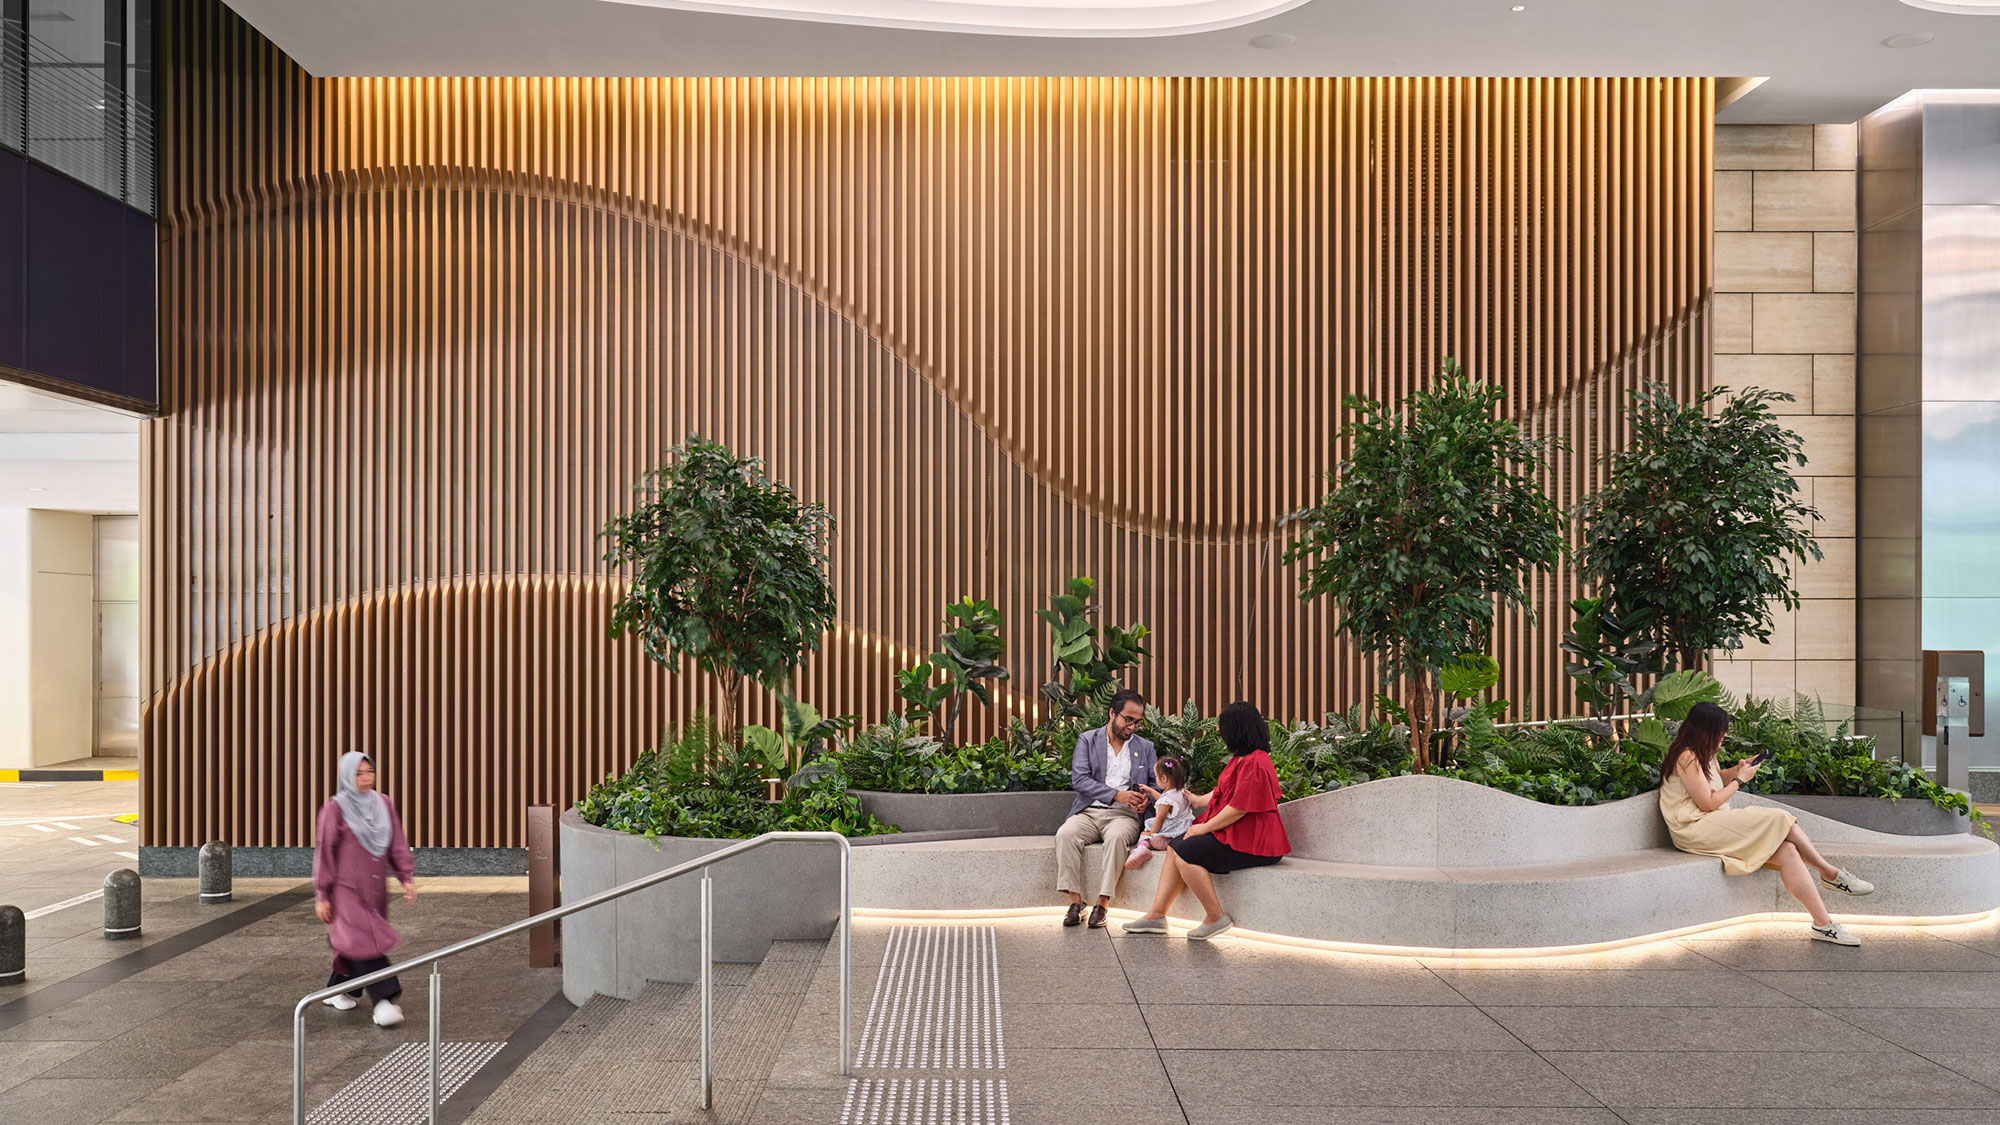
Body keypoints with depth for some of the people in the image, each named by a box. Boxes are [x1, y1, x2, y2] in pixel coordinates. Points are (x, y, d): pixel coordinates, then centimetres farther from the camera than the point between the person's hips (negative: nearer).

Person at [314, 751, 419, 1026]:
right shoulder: (335, 809, -8)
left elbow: (397, 844, 7)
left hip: (375, 889, 5)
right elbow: (324, 852, -6)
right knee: (364, 942, -13)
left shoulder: (384, 805, 5)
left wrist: (407, 877, 0)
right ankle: (383, 1001, -17)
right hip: (347, 888, -5)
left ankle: (338, 991, 32)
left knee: (356, 942, 13)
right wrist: (321, 895, -6)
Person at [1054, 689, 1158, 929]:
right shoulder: (1087, 740, 8)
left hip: (1124, 815, 0)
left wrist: (1146, 798, -11)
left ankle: (1102, 905, -33)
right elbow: (1079, 779, -5)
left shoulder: (1145, 748, 16)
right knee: (1065, 834, -32)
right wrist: (1116, 795, -17)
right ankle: (1075, 902, -26)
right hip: (1089, 812, 0)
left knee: (1116, 837, -36)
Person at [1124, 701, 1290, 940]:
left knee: (1186, 854, -19)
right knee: (1176, 848, 4)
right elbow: (1224, 793, 27)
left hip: (1250, 843, -11)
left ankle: (1215, 918, -9)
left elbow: (1239, 808, -23)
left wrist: (1205, 827, -13)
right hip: (1233, 835, 11)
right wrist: (1199, 800, 41)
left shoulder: (1255, 763, -20)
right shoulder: (1240, 759, 15)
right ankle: (1157, 915, 2)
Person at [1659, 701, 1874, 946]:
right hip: (1695, 831, -10)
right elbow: (1707, 803, -15)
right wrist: (1740, 779, -4)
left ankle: (1823, 924, -15)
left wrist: (1736, 770, 15)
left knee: (1787, 852, -11)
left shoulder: (1700, 754, 18)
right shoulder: (1686, 757, -14)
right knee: (1778, 819, -18)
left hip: (1714, 827, 10)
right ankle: (1831, 873, 1)